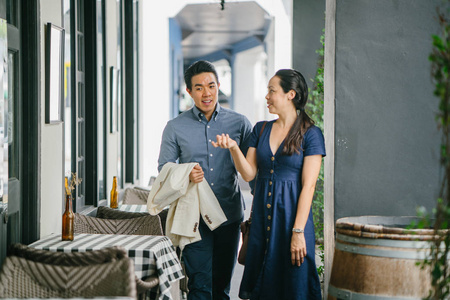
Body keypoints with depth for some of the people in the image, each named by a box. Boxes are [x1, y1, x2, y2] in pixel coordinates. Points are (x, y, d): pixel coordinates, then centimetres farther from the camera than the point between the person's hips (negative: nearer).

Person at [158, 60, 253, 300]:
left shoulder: (239, 123, 4)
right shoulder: (175, 128, 2)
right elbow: (164, 168, 6)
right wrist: (186, 176, -15)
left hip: (229, 215, 2)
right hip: (195, 217, -1)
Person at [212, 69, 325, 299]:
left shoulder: (310, 134, -6)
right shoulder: (261, 129, 11)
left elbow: (308, 185, -10)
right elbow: (248, 174, 4)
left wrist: (298, 232, -15)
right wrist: (233, 147, -14)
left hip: (291, 213, -5)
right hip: (262, 215, 5)